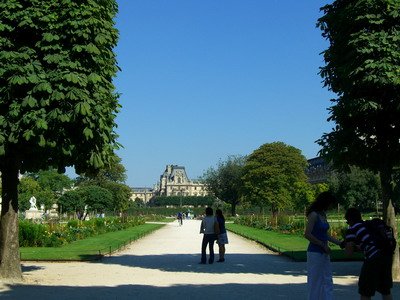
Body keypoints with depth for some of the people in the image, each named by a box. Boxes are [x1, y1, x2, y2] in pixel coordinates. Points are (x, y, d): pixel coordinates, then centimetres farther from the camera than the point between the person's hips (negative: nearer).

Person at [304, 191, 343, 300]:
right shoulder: (313, 215, -15)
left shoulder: (323, 215, 11)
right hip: (315, 253, -9)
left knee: (327, 281, 10)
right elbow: (307, 234, -21)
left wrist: (341, 243, 12)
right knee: (315, 282, 0)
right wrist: (323, 245, -16)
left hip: (324, 254, 9)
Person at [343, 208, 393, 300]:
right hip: (387, 255, 7)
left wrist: (346, 245, 20)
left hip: (373, 258, -7)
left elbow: (349, 252, 1)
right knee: (386, 291, 19)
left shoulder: (352, 229, 2)